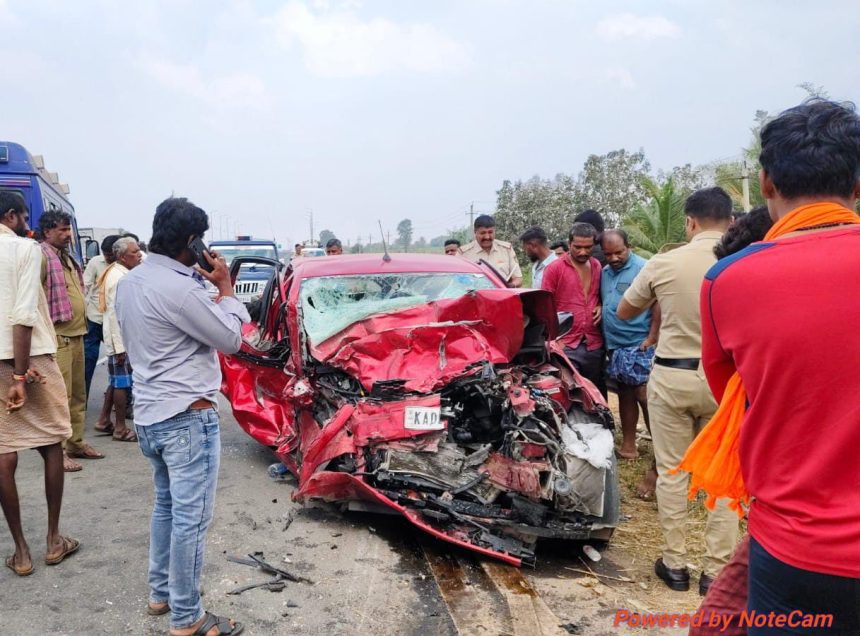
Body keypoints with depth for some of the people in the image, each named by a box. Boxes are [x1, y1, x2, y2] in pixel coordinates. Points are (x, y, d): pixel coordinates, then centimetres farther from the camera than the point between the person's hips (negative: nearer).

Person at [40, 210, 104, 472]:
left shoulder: (67, 257, 19)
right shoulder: (42, 256, -11)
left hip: (76, 335, 10)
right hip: (57, 338, -10)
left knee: (78, 395, 16)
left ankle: (76, 443, 27)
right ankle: (57, 451, 1)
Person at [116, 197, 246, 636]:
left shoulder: (129, 282, 7)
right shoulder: (179, 288, -22)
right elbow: (231, 339, -13)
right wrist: (225, 287, -4)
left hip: (150, 413, 10)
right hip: (187, 416, -10)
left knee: (166, 505, 22)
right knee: (191, 517, 1)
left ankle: (161, 593, 35)